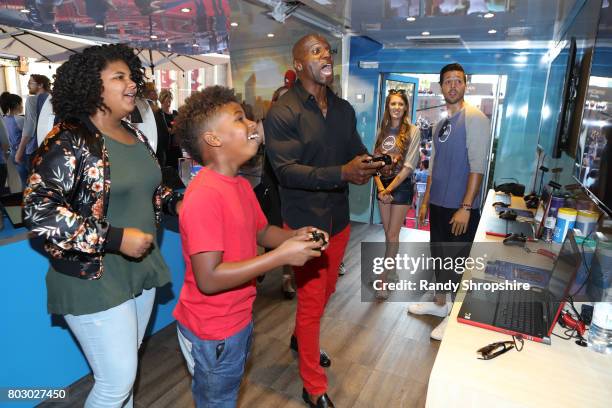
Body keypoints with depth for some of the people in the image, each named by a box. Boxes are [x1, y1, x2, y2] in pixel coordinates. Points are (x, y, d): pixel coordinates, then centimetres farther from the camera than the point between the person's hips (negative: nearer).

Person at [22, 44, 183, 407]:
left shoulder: (135, 135, 8)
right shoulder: (69, 141, -16)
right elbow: (38, 210, -22)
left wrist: (175, 202, 1)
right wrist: (114, 239, -26)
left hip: (141, 269, 7)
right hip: (94, 279, -7)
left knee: (125, 368, 23)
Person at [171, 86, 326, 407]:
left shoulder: (241, 185, 2)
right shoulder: (204, 196, -28)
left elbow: (262, 232, 13)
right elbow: (209, 279, -31)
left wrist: (296, 236, -7)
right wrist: (282, 256, -30)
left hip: (239, 318, 8)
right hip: (213, 332, -8)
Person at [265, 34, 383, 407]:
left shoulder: (344, 109, 9)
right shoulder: (282, 113, -13)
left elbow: (357, 152, 10)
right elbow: (285, 171, -22)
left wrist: (374, 162, -15)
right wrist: (342, 173, -34)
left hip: (339, 218, 7)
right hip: (305, 222, -7)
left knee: (325, 292, 23)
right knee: (311, 301, 4)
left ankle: (301, 339, 52)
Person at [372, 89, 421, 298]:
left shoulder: (413, 131, -8)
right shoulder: (383, 131, 6)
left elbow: (408, 166, -13)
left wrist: (389, 189, -14)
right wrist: (380, 188, -10)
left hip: (402, 186, -5)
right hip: (382, 185, 5)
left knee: (392, 234, -1)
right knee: (387, 233, 12)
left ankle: (383, 279, 9)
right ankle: (392, 271, 28)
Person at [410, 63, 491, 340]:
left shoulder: (475, 119, -11)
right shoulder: (441, 124, 12)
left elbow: (478, 166, -16)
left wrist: (466, 207, -20)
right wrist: (425, 201, 15)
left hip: (460, 208, -7)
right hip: (438, 204, 7)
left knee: (457, 261, 3)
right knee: (439, 256, 17)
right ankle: (439, 304, 35)